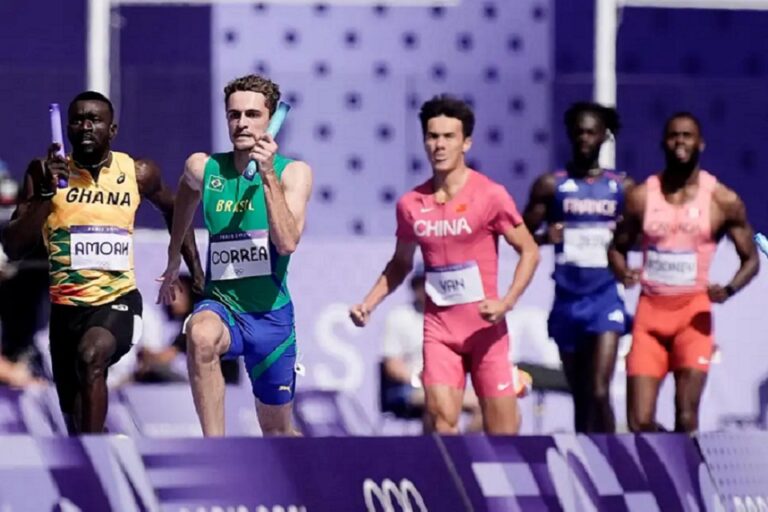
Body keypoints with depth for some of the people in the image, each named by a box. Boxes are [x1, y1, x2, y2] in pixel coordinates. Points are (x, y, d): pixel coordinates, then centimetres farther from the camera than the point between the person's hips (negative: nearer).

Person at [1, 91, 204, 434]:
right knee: (74, 415, 15)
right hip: (66, 305, 2)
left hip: (119, 299, -2)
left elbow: (174, 210, 21)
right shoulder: (45, 173, -5)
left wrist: (196, 272, 16)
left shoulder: (138, 173, -1)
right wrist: (46, 194, -23)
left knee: (91, 354, -34)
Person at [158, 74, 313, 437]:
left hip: (271, 315, 0)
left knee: (277, 430, 11)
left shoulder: (293, 173, -7)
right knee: (200, 334, -38)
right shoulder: (204, 168, -1)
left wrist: (268, 176, -26)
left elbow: (287, 242, -22)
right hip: (221, 304, 0)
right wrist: (173, 262, 32)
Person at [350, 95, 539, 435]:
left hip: (485, 327, -2)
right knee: (440, 416, -14)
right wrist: (368, 303, 6)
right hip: (439, 328, 2)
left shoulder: (489, 195, -8)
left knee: (501, 428, 2)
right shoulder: (411, 204, 3)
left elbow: (529, 251, -4)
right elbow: (401, 264, 19)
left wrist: (507, 302, -18)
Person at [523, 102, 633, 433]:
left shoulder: (623, 188, 4)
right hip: (567, 301, 2)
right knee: (580, 397, 8)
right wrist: (544, 237, -16)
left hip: (605, 299, -1)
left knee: (599, 392, -14)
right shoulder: (551, 185, 3)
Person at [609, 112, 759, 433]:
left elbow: (750, 259, 6)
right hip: (650, 312, 2)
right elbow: (618, 247, 15)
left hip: (693, 313, -2)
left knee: (686, 417, -12)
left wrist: (728, 290, -14)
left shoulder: (723, 200, 0)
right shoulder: (641, 196, 5)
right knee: (640, 422, -3)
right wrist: (623, 273, -8)